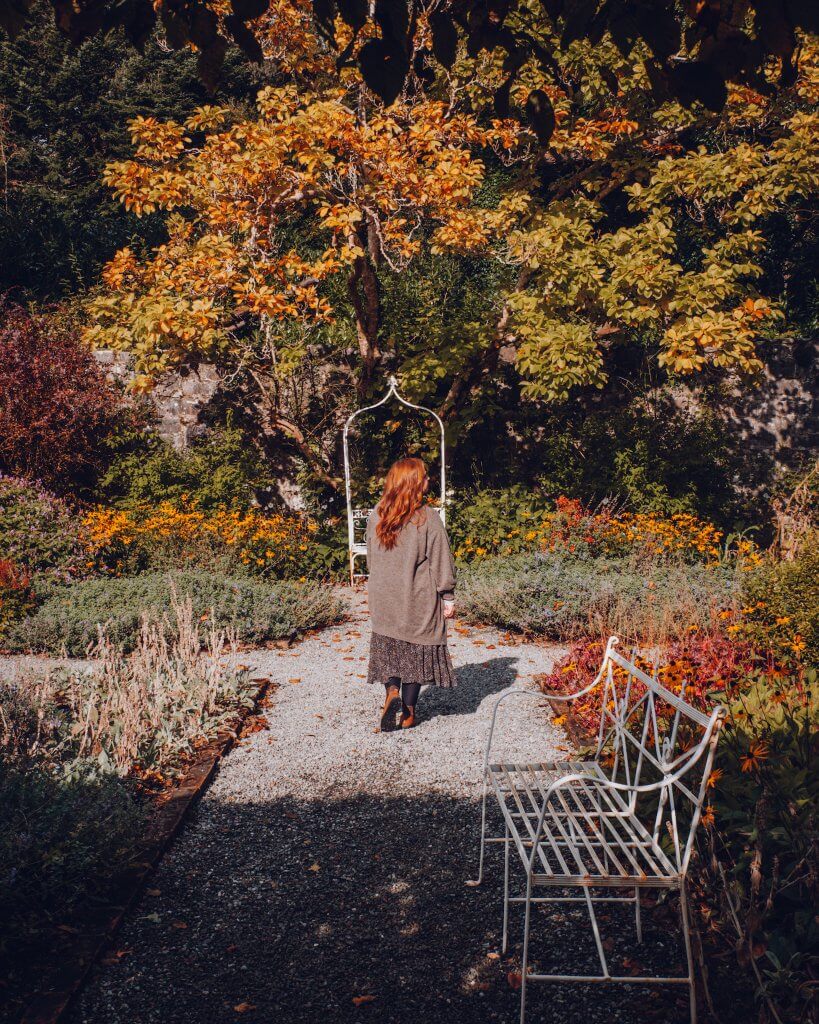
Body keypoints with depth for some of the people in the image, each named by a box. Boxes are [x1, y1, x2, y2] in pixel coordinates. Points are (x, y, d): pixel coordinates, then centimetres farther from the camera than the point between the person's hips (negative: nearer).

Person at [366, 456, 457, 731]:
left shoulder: (376, 515, 0)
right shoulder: (427, 517, -15)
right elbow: (441, 562, -10)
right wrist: (448, 597, -1)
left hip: (384, 601, 3)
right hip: (419, 602, -3)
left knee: (388, 648, 16)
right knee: (415, 651, 8)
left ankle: (392, 692, -5)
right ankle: (408, 713, 14)